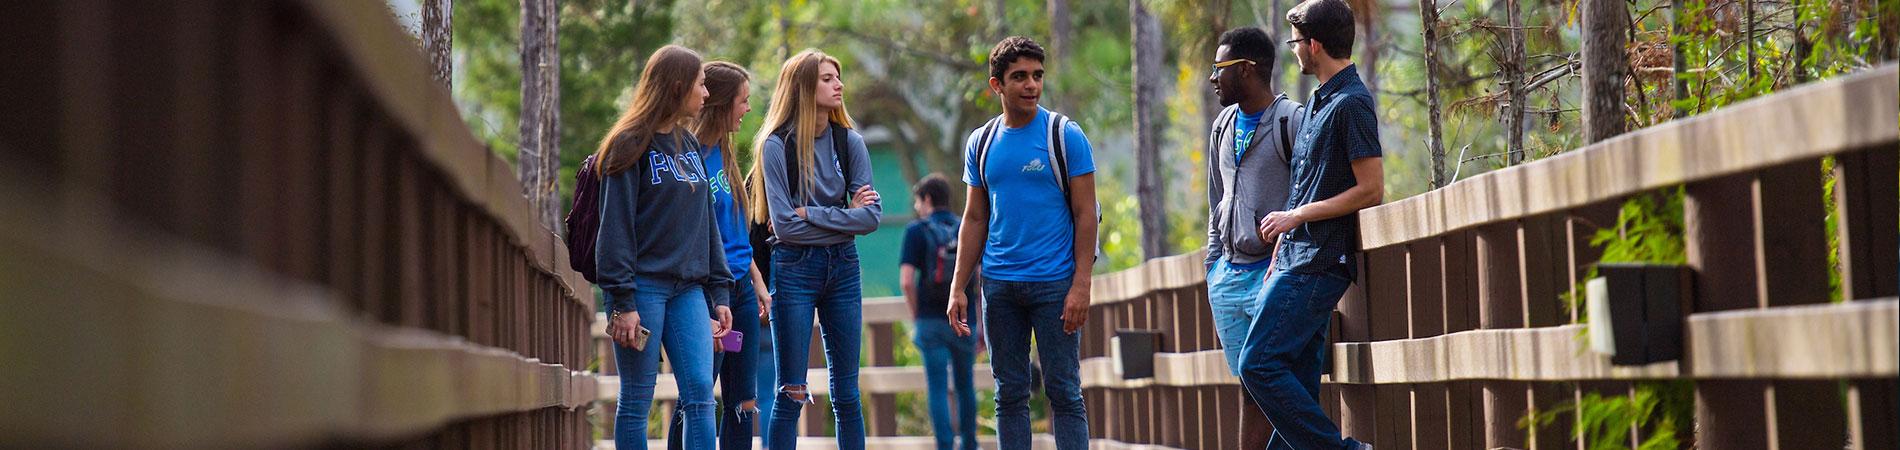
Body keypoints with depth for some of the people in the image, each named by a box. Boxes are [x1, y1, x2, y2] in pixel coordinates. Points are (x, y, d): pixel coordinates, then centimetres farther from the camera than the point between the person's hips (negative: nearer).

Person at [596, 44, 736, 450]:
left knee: (701, 394, -2)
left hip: (688, 288, 6)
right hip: (643, 287, -6)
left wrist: (719, 292, 13)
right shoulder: (631, 145, -5)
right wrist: (622, 302, -16)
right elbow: (616, 227, -10)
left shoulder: (688, 145, 16)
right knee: (637, 401, -1)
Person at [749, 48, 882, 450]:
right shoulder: (777, 145, -7)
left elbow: (872, 216, -4)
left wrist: (812, 215, -11)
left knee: (847, 394, 8)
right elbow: (785, 225, -13)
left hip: (843, 267, 4)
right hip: (795, 269, -4)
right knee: (791, 395, 0)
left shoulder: (848, 141, 4)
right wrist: (844, 215, -9)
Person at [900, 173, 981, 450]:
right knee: (965, 385, 18)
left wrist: (915, 316, 3)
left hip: (931, 322, -3)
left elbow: (906, 281, -11)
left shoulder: (916, 231, -3)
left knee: (938, 388, -1)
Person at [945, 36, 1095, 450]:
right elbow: (975, 219, 13)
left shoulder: (1065, 136, -3)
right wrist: (958, 289, 6)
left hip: (1054, 284, -4)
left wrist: (1081, 286, -14)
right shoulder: (981, 143, 9)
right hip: (999, 286, 4)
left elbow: (1085, 214, -5)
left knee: (1063, 391, -2)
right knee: (1009, 394, 8)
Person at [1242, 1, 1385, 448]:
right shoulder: (1319, 101, 18)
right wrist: (1278, 259, 19)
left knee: (1258, 364, -13)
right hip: (1299, 261, 9)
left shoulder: (1351, 103, -12)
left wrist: (1296, 216, -12)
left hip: (1319, 263, -9)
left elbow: (1371, 189, -16)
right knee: (1297, 385, 7)